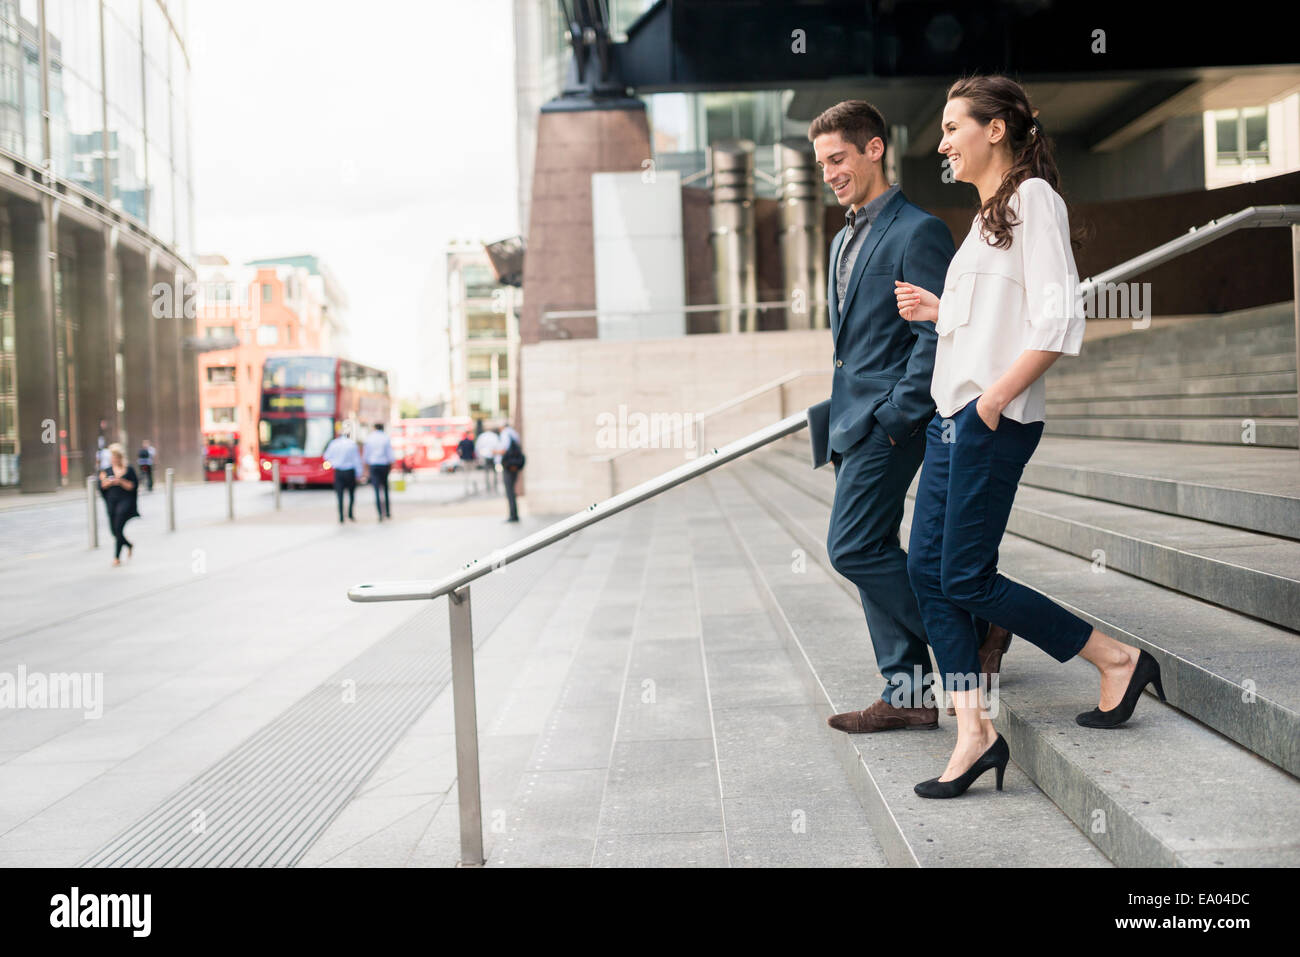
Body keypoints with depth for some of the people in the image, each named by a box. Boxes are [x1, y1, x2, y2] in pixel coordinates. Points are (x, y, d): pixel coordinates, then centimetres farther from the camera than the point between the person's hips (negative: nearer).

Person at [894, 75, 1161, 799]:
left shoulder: (1033, 197, -8)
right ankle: (975, 732, 8)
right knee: (928, 569, 4)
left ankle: (1119, 660, 9)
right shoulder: (991, 212, 21)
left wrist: (994, 399, -19)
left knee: (967, 579, -6)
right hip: (955, 415, 10)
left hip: (996, 421, -10)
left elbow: (1058, 321, -17)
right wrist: (941, 310, 17)